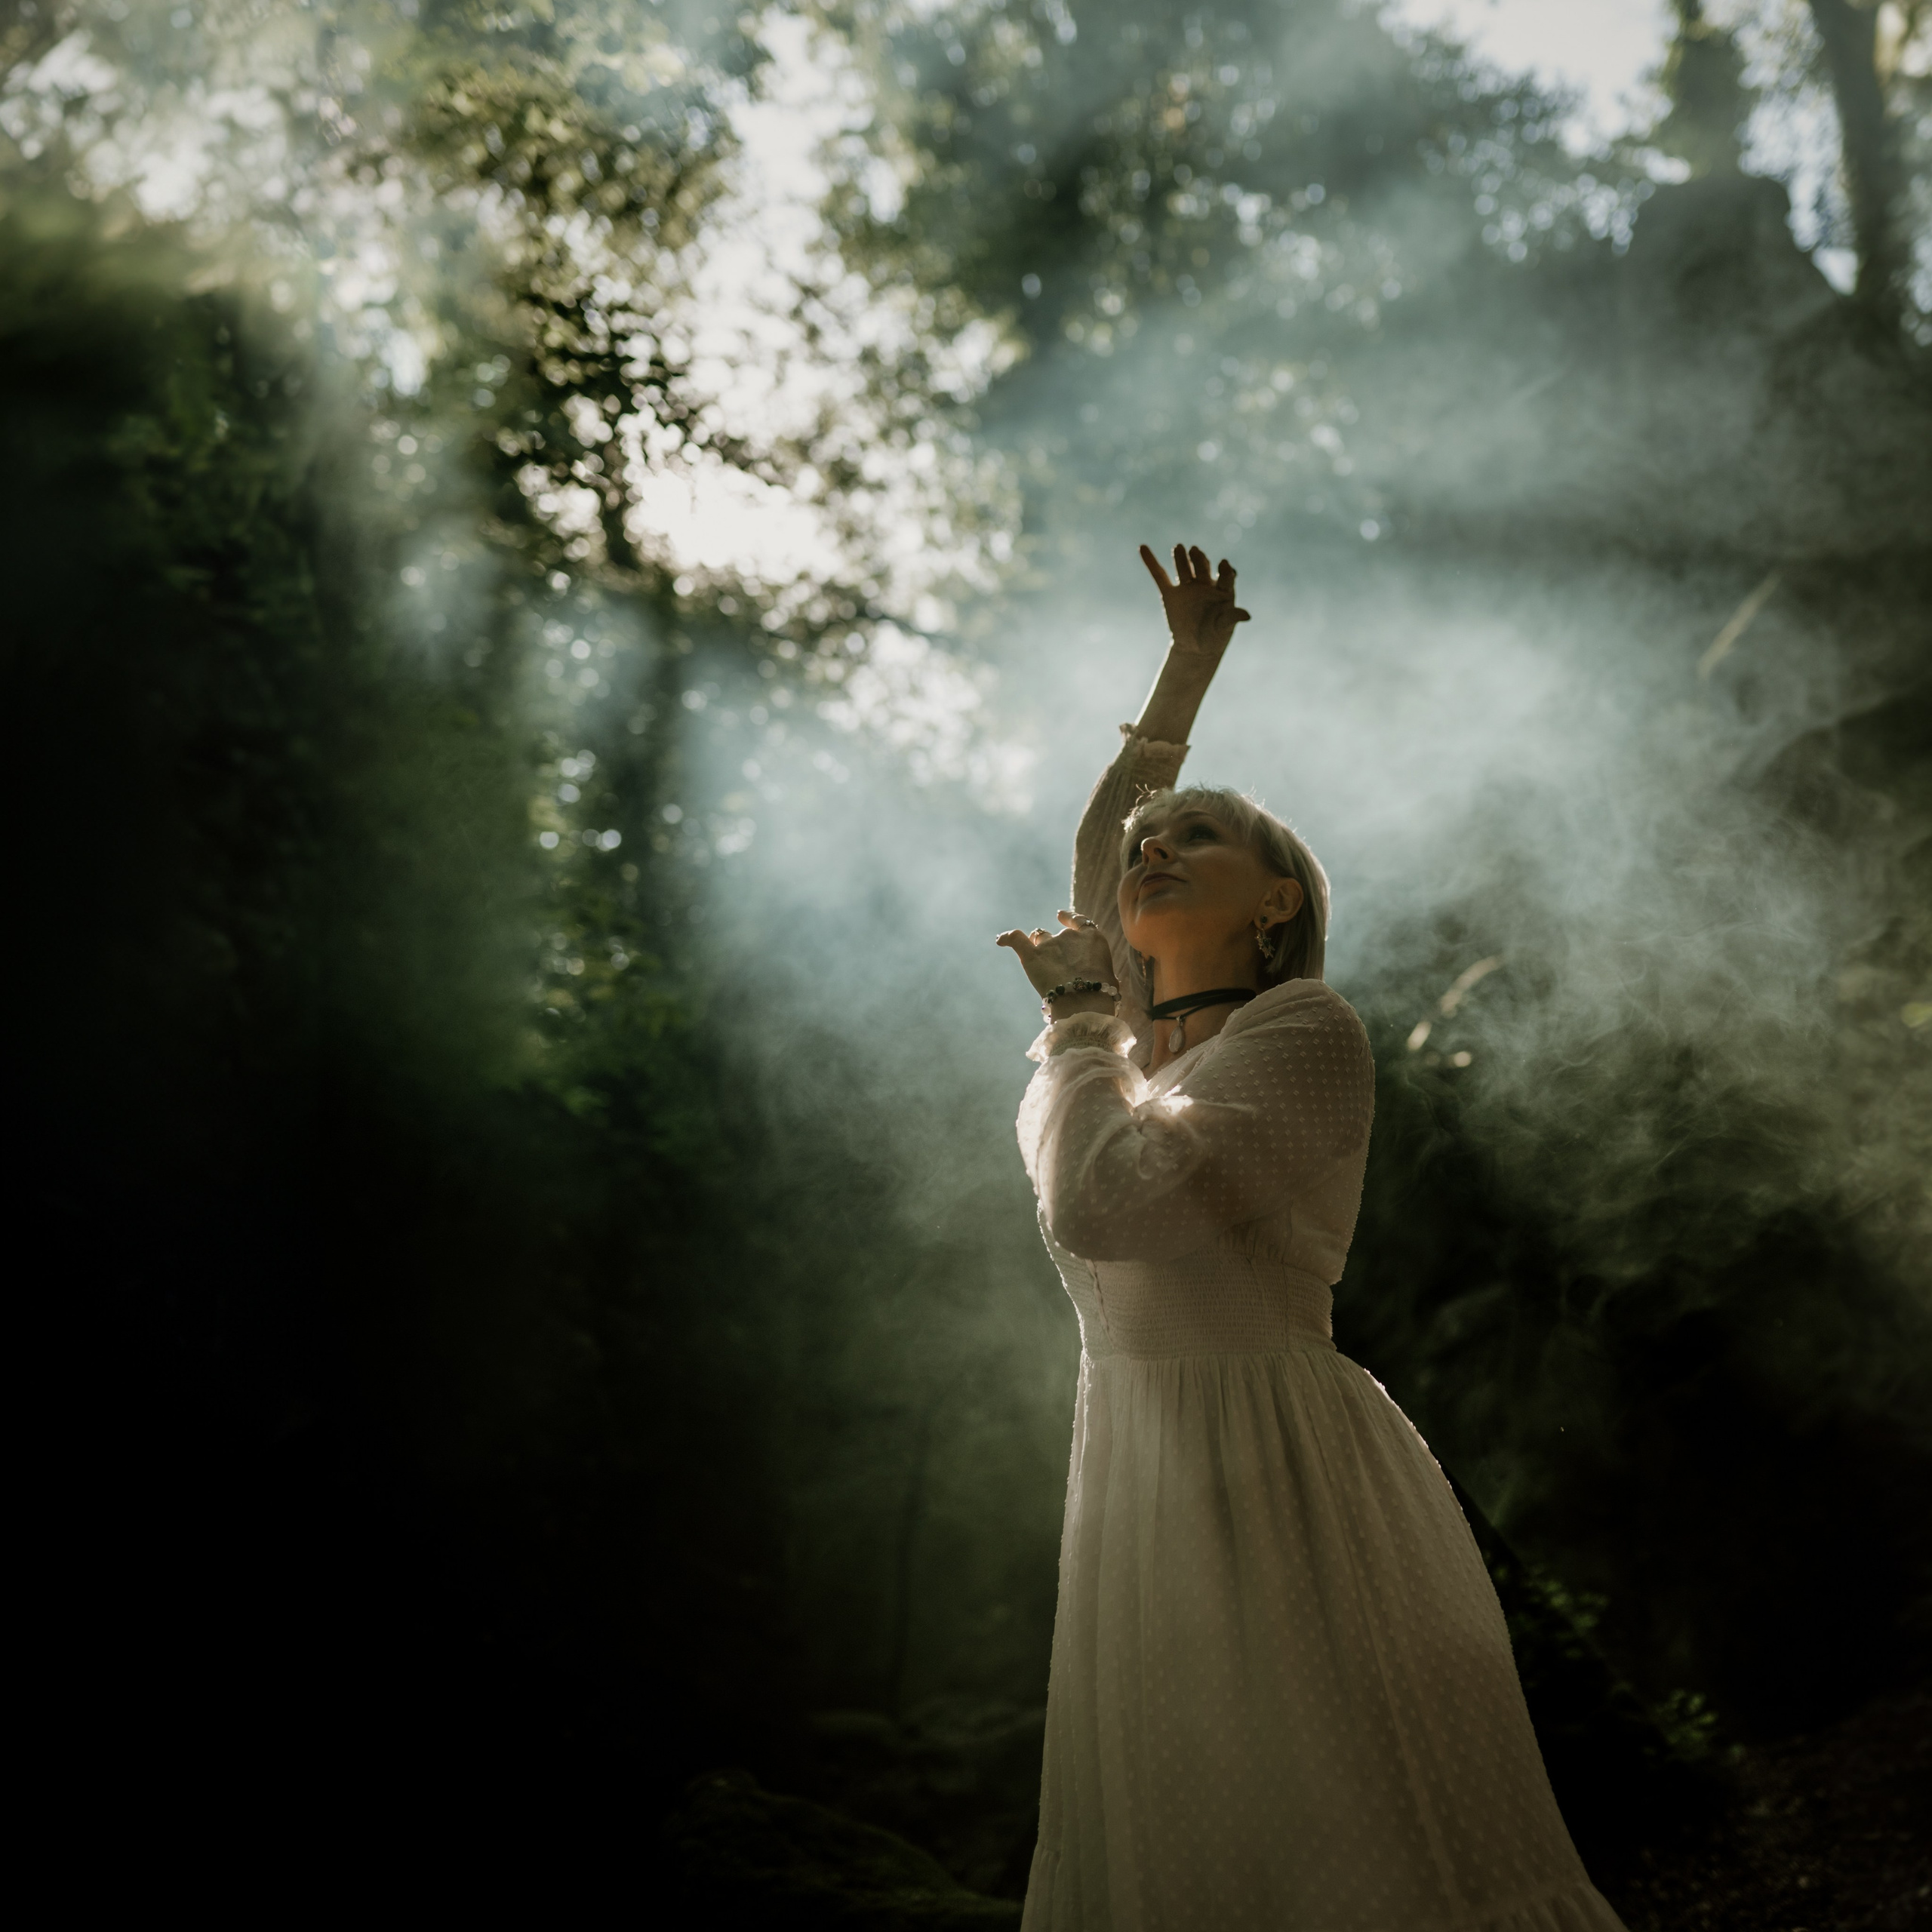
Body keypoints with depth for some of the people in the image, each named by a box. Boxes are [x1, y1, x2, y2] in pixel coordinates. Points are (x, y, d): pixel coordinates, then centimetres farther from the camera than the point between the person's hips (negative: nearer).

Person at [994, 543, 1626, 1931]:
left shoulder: (1304, 1031, -10)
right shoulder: (1143, 1037, 12)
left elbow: (1098, 1210, -21)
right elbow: (1093, 856, 30)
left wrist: (1077, 1018, -5)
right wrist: (1184, 675, 34)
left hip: (1287, 1500, -7)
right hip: (1145, 1492, 7)